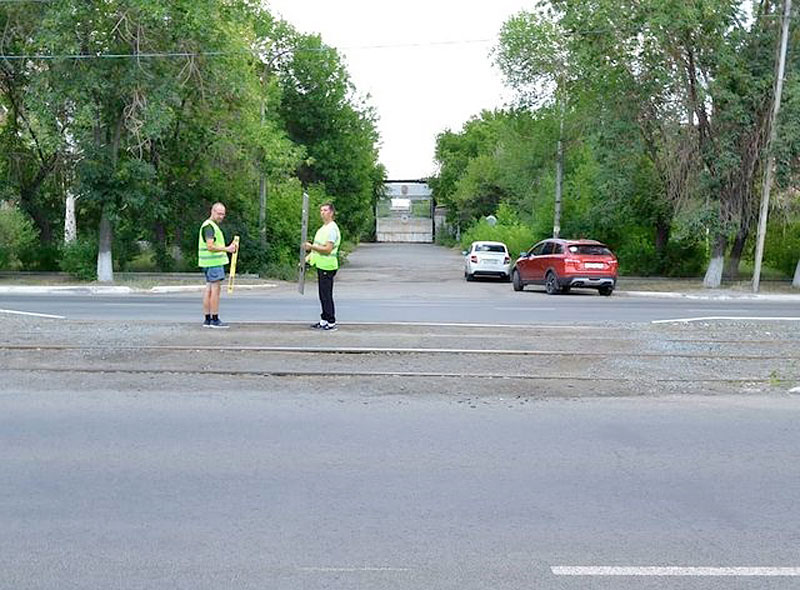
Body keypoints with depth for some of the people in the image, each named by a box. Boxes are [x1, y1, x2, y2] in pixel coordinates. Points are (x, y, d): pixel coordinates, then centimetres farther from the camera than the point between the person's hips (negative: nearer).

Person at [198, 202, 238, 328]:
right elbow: (210, 246, -21)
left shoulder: (212, 225, 20)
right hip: (213, 262, -10)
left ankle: (207, 320, 12)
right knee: (215, 289, -8)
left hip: (211, 262, 10)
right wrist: (227, 249, -20)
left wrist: (228, 248, 16)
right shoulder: (209, 226, -13)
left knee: (209, 289, 9)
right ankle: (215, 320, -6)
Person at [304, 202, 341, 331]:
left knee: (327, 295, -6)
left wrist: (311, 247, -21)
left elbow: (327, 249, -23)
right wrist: (310, 256, 16)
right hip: (321, 265, 10)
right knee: (323, 295, 14)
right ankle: (324, 320, 22)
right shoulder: (323, 228, 17)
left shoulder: (332, 229, -16)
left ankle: (331, 322, 0)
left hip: (327, 267, -10)